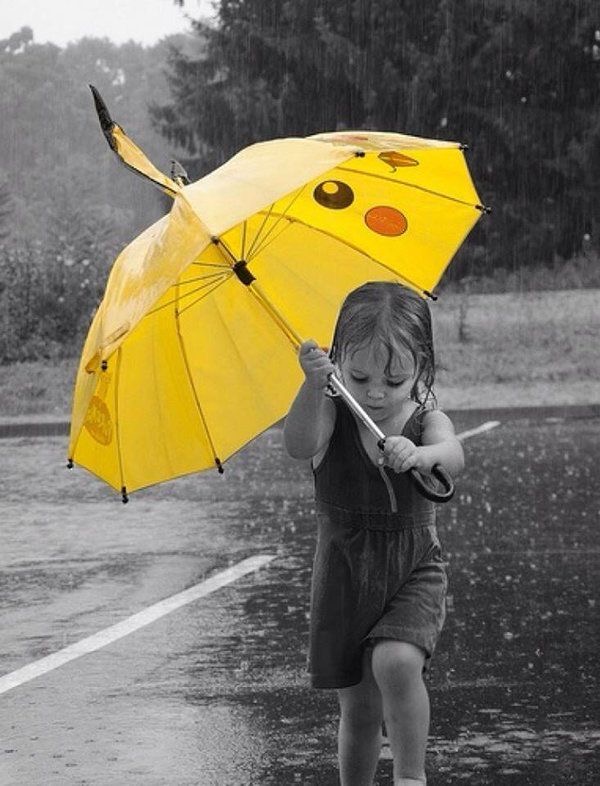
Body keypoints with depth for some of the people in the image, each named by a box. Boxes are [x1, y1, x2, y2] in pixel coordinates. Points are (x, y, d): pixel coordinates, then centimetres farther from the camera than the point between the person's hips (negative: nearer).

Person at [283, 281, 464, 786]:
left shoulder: (427, 421, -8)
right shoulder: (332, 416, -8)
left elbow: (453, 457, -31)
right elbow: (299, 446, -30)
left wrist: (419, 455, -55)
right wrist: (314, 386, -48)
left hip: (414, 572, -1)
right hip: (344, 572, 1)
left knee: (396, 661, -27)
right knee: (359, 706, 6)